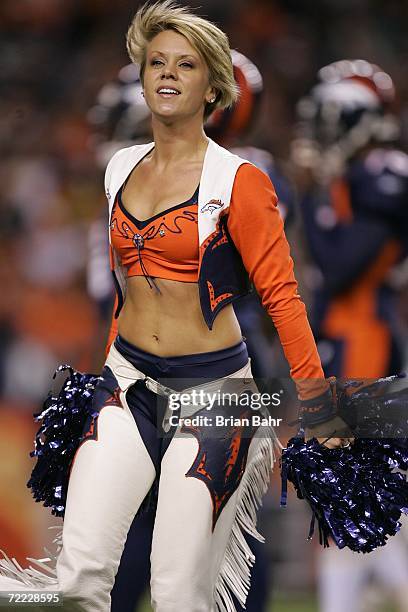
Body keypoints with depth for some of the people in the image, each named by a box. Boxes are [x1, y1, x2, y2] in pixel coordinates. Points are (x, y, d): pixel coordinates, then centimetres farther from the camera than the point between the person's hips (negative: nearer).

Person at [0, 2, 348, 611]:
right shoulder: (123, 168, 10)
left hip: (211, 389, -5)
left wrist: (317, 403, -9)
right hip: (130, 383, 5)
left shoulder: (237, 182, -7)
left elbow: (281, 295, -7)